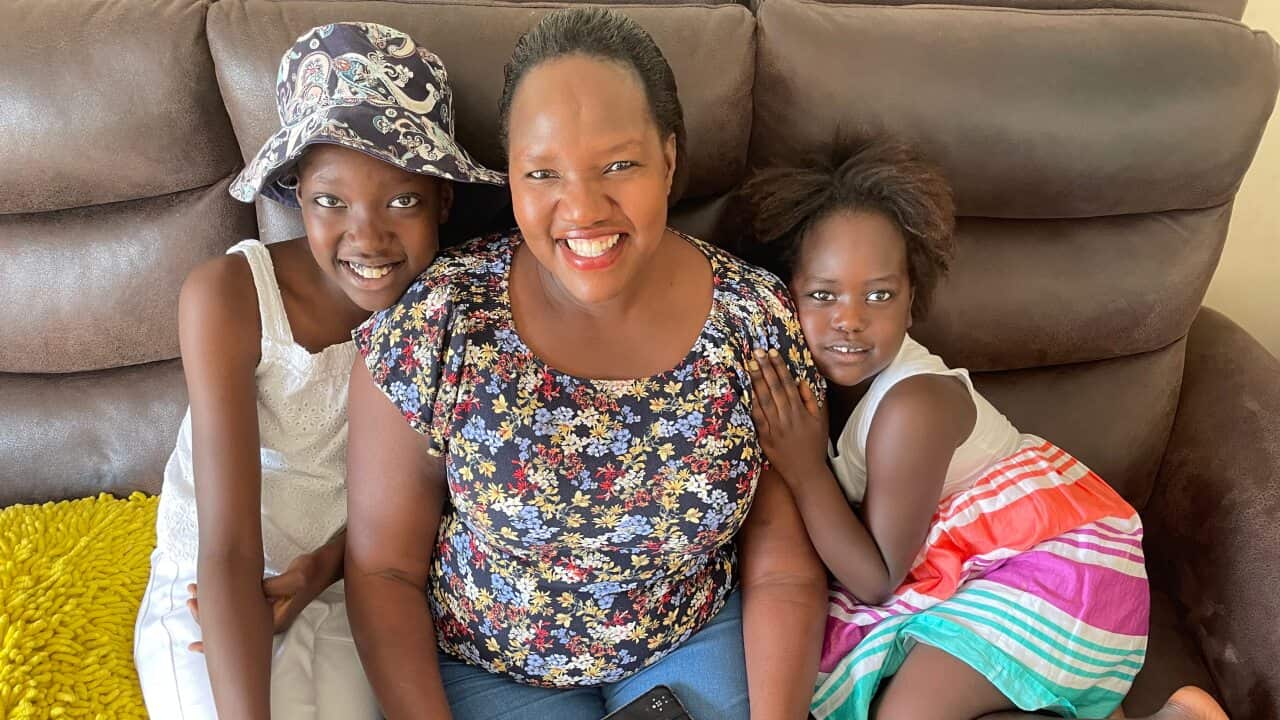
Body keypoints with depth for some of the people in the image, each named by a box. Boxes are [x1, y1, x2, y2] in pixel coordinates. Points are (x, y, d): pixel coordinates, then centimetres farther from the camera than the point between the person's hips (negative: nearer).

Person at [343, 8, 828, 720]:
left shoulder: (758, 319, -17)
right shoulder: (432, 323, -21)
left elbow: (785, 572, -9)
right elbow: (384, 569, -11)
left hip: (700, 639, 2)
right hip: (487, 661, -1)